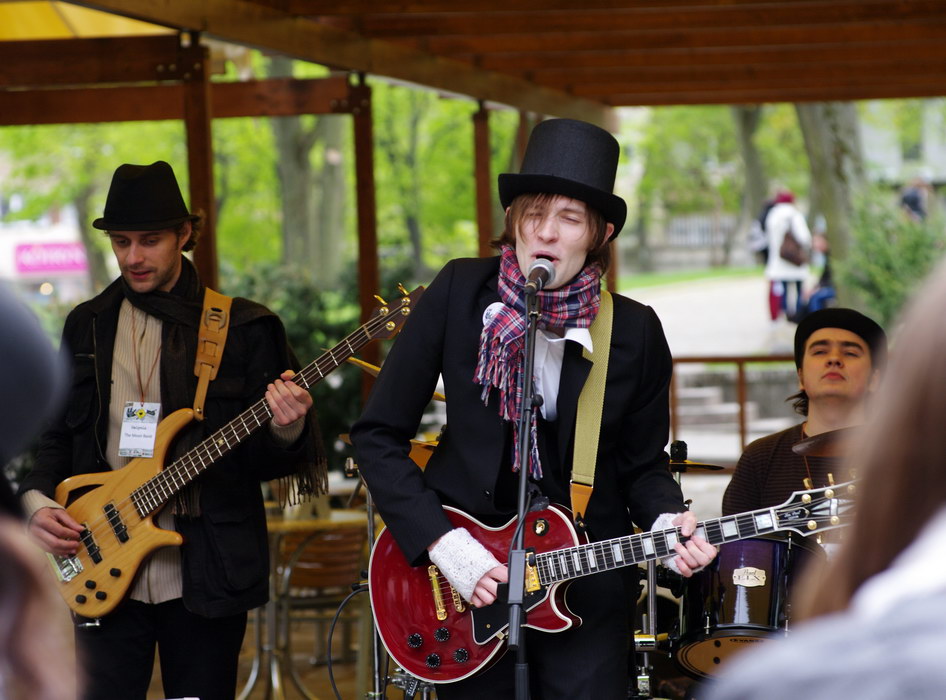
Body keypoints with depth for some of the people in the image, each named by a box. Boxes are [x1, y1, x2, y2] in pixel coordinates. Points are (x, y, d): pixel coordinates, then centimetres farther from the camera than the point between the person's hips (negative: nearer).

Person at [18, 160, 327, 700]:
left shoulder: (244, 328, 1)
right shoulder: (87, 326, 11)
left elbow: (263, 461, 1)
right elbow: (58, 437, 17)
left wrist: (284, 430, -21)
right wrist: (39, 502, -1)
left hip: (208, 576, -2)